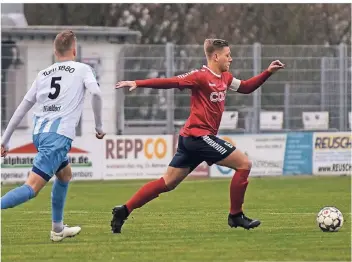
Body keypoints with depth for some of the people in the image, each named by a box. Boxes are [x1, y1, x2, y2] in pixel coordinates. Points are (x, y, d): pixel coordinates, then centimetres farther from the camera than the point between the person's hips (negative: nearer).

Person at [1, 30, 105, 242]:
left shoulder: (44, 74, 21)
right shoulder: (82, 69, 8)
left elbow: (23, 107, 19)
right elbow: (96, 93, -11)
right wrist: (99, 126, 0)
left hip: (39, 132, 7)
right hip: (59, 134, -7)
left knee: (65, 174, 30)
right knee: (32, 188, -15)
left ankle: (58, 229, 34)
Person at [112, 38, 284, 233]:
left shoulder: (225, 78, 15)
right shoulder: (201, 76, -12)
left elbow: (246, 87, 28)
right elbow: (170, 82, -17)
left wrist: (268, 72, 19)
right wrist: (138, 84, -24)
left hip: (191, 138, 9)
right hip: (198, 135, -9)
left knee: (168, 183, 8)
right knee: (244, 164, -6)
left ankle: (124, 210, 7)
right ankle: (235, 215, 1)